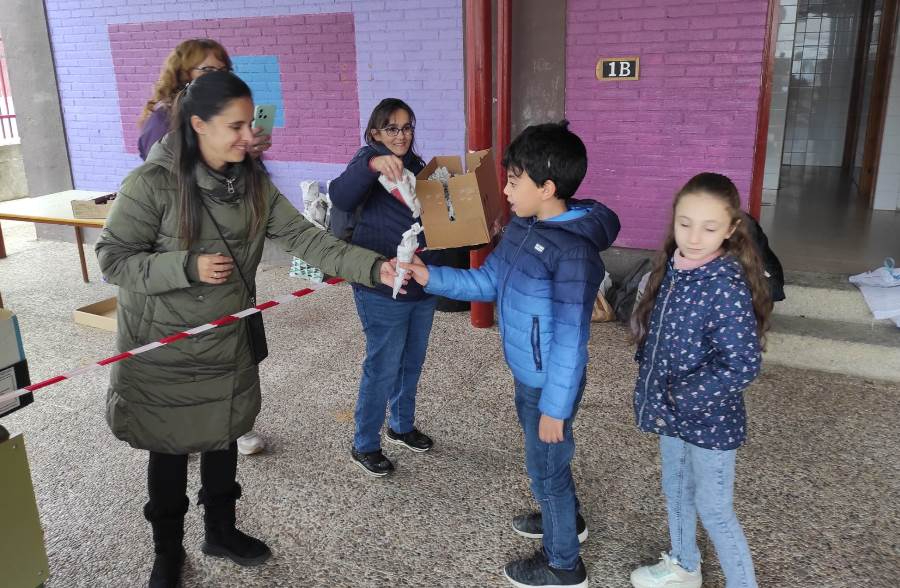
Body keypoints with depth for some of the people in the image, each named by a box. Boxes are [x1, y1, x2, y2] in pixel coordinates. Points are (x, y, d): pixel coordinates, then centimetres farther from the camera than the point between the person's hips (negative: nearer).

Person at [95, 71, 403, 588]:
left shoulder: (253, 183, -4)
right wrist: (188, 267, -28)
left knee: (223, 439, 19)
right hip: (162, 350, -4)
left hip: (228, 343, 5)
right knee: (169, 450, 12)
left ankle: (222, 532, 43)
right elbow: (113, 259, -15)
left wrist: (373, 267, -22)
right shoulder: (152, 183, -20)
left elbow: (304, 238, -11)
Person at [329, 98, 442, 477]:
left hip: (422, 286, 7)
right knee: (382, 368, 2)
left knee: (412, 363, 20)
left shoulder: (416, 166, 11)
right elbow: (340, 197, -32)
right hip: (383, 290, -7)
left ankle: (401, 426, 40)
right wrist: (372, 164, -49)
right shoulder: (370, 162, -11)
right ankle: (364, 446, 20)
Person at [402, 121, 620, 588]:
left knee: (547, 466, 10)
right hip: (526, 374, 8)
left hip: (548, 383, -8)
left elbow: (570, 338, -26)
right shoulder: (522, 227, -1)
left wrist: (555, 406, -21)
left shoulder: (573, 251, -28)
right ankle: (566, 519, 53)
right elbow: (488, 282, 8)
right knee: (546, 459, 27)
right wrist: (431, 277, -4)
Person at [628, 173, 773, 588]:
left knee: (713, 509, 8)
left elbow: (742, 367, -26)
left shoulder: (727, 287, -26)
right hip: (671, 412, 8)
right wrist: (654, 390, 4)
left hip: (709, 419, -8)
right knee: (675, 491, 24)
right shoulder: (674, 267, -3)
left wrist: (679, 399, -22)